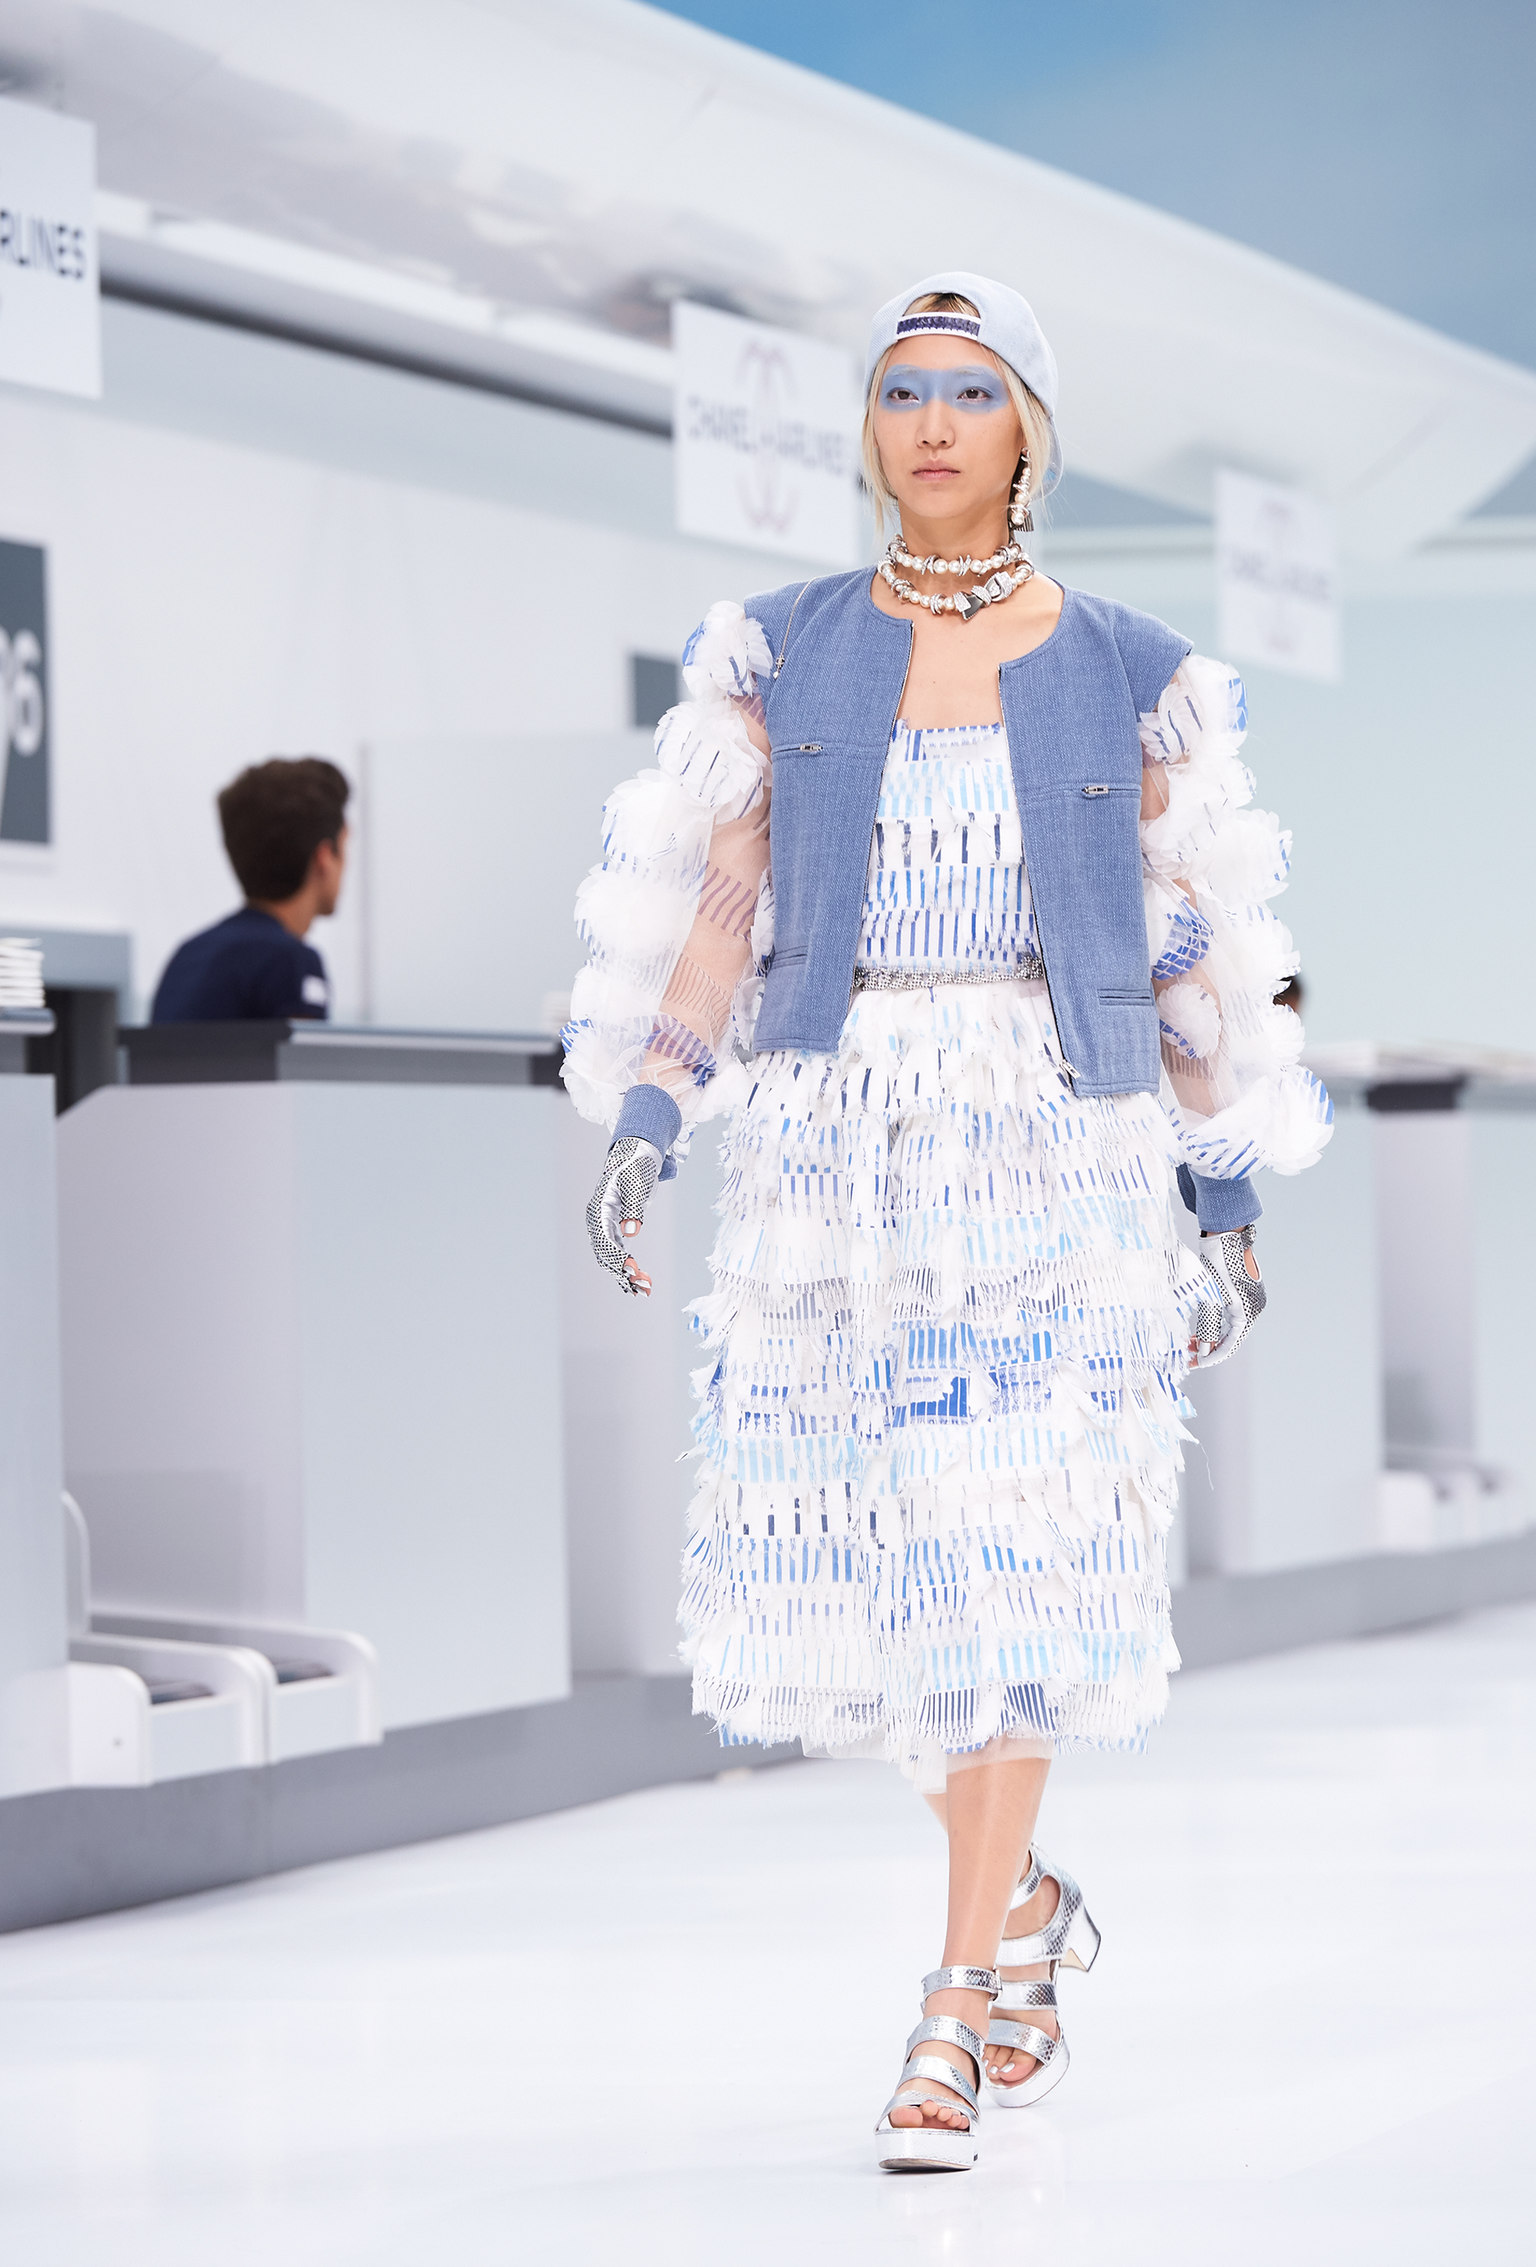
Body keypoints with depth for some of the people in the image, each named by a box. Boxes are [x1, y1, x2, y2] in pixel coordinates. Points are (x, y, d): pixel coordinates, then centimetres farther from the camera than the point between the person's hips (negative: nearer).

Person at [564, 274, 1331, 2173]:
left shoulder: (1129, 680, 5)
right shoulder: (780, 660, 8)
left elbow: (1201, 964, 7)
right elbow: (708, 921, 6)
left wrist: (1231, 1209, 4)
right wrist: (637, 1127, -7)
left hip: (1057, 1156, -2)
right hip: (829, 1148, 2)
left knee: (1011, 1568, -9)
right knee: (845, 1574, 2)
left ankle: (953, 2023, -3)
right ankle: (1032, 1908, 26)